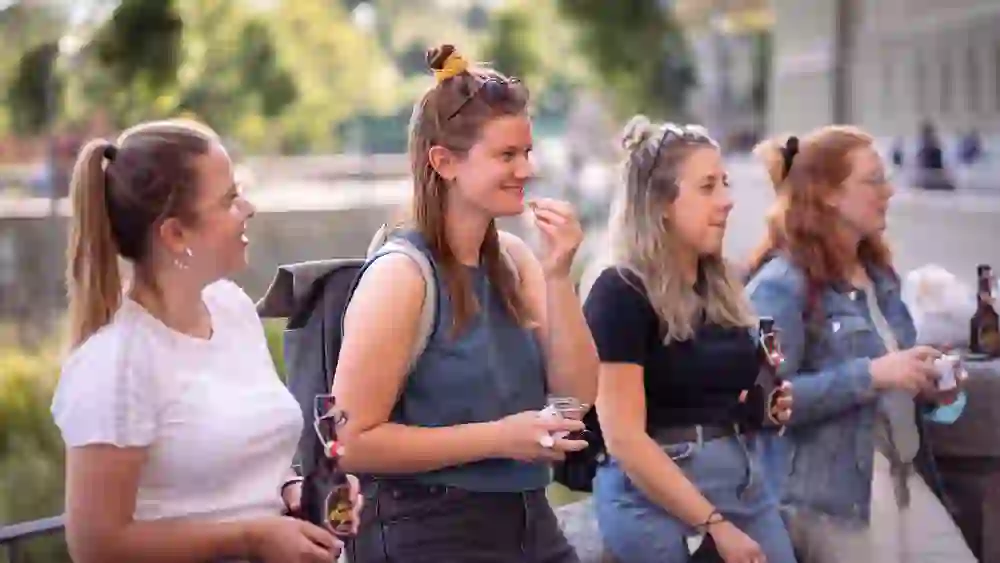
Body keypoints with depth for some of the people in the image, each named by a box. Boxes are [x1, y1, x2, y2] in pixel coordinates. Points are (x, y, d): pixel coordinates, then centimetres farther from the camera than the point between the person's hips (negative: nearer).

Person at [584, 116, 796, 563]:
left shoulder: (723, 288, 12)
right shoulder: (621, 294, -11)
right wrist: (715, 524, -19)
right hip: (659, 500, -7)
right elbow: (624, 440, -17)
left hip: (748, 482, 7)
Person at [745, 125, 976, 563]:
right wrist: (871, 375, -24)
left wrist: (926, 387, 5)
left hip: (906, 478, 8)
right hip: (832, 495, -8)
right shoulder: (781, 284, -12)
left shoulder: (878, 275, 15)